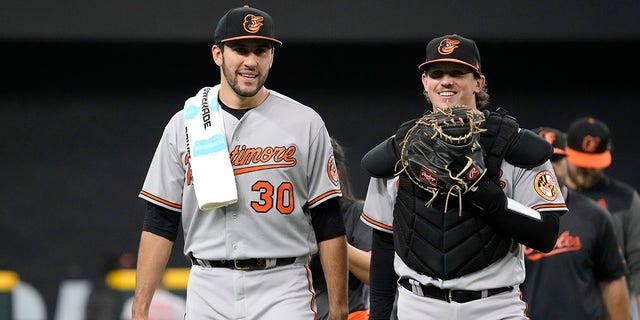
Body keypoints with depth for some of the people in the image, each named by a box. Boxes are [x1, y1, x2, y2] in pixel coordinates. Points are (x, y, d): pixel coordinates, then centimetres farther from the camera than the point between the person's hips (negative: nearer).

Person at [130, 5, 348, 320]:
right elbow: (159, 223, 6)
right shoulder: (184, 125, 7)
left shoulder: (305, 123, 2)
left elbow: (328, 223, 1)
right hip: (208, 291, 2)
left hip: (282, 292, -2)